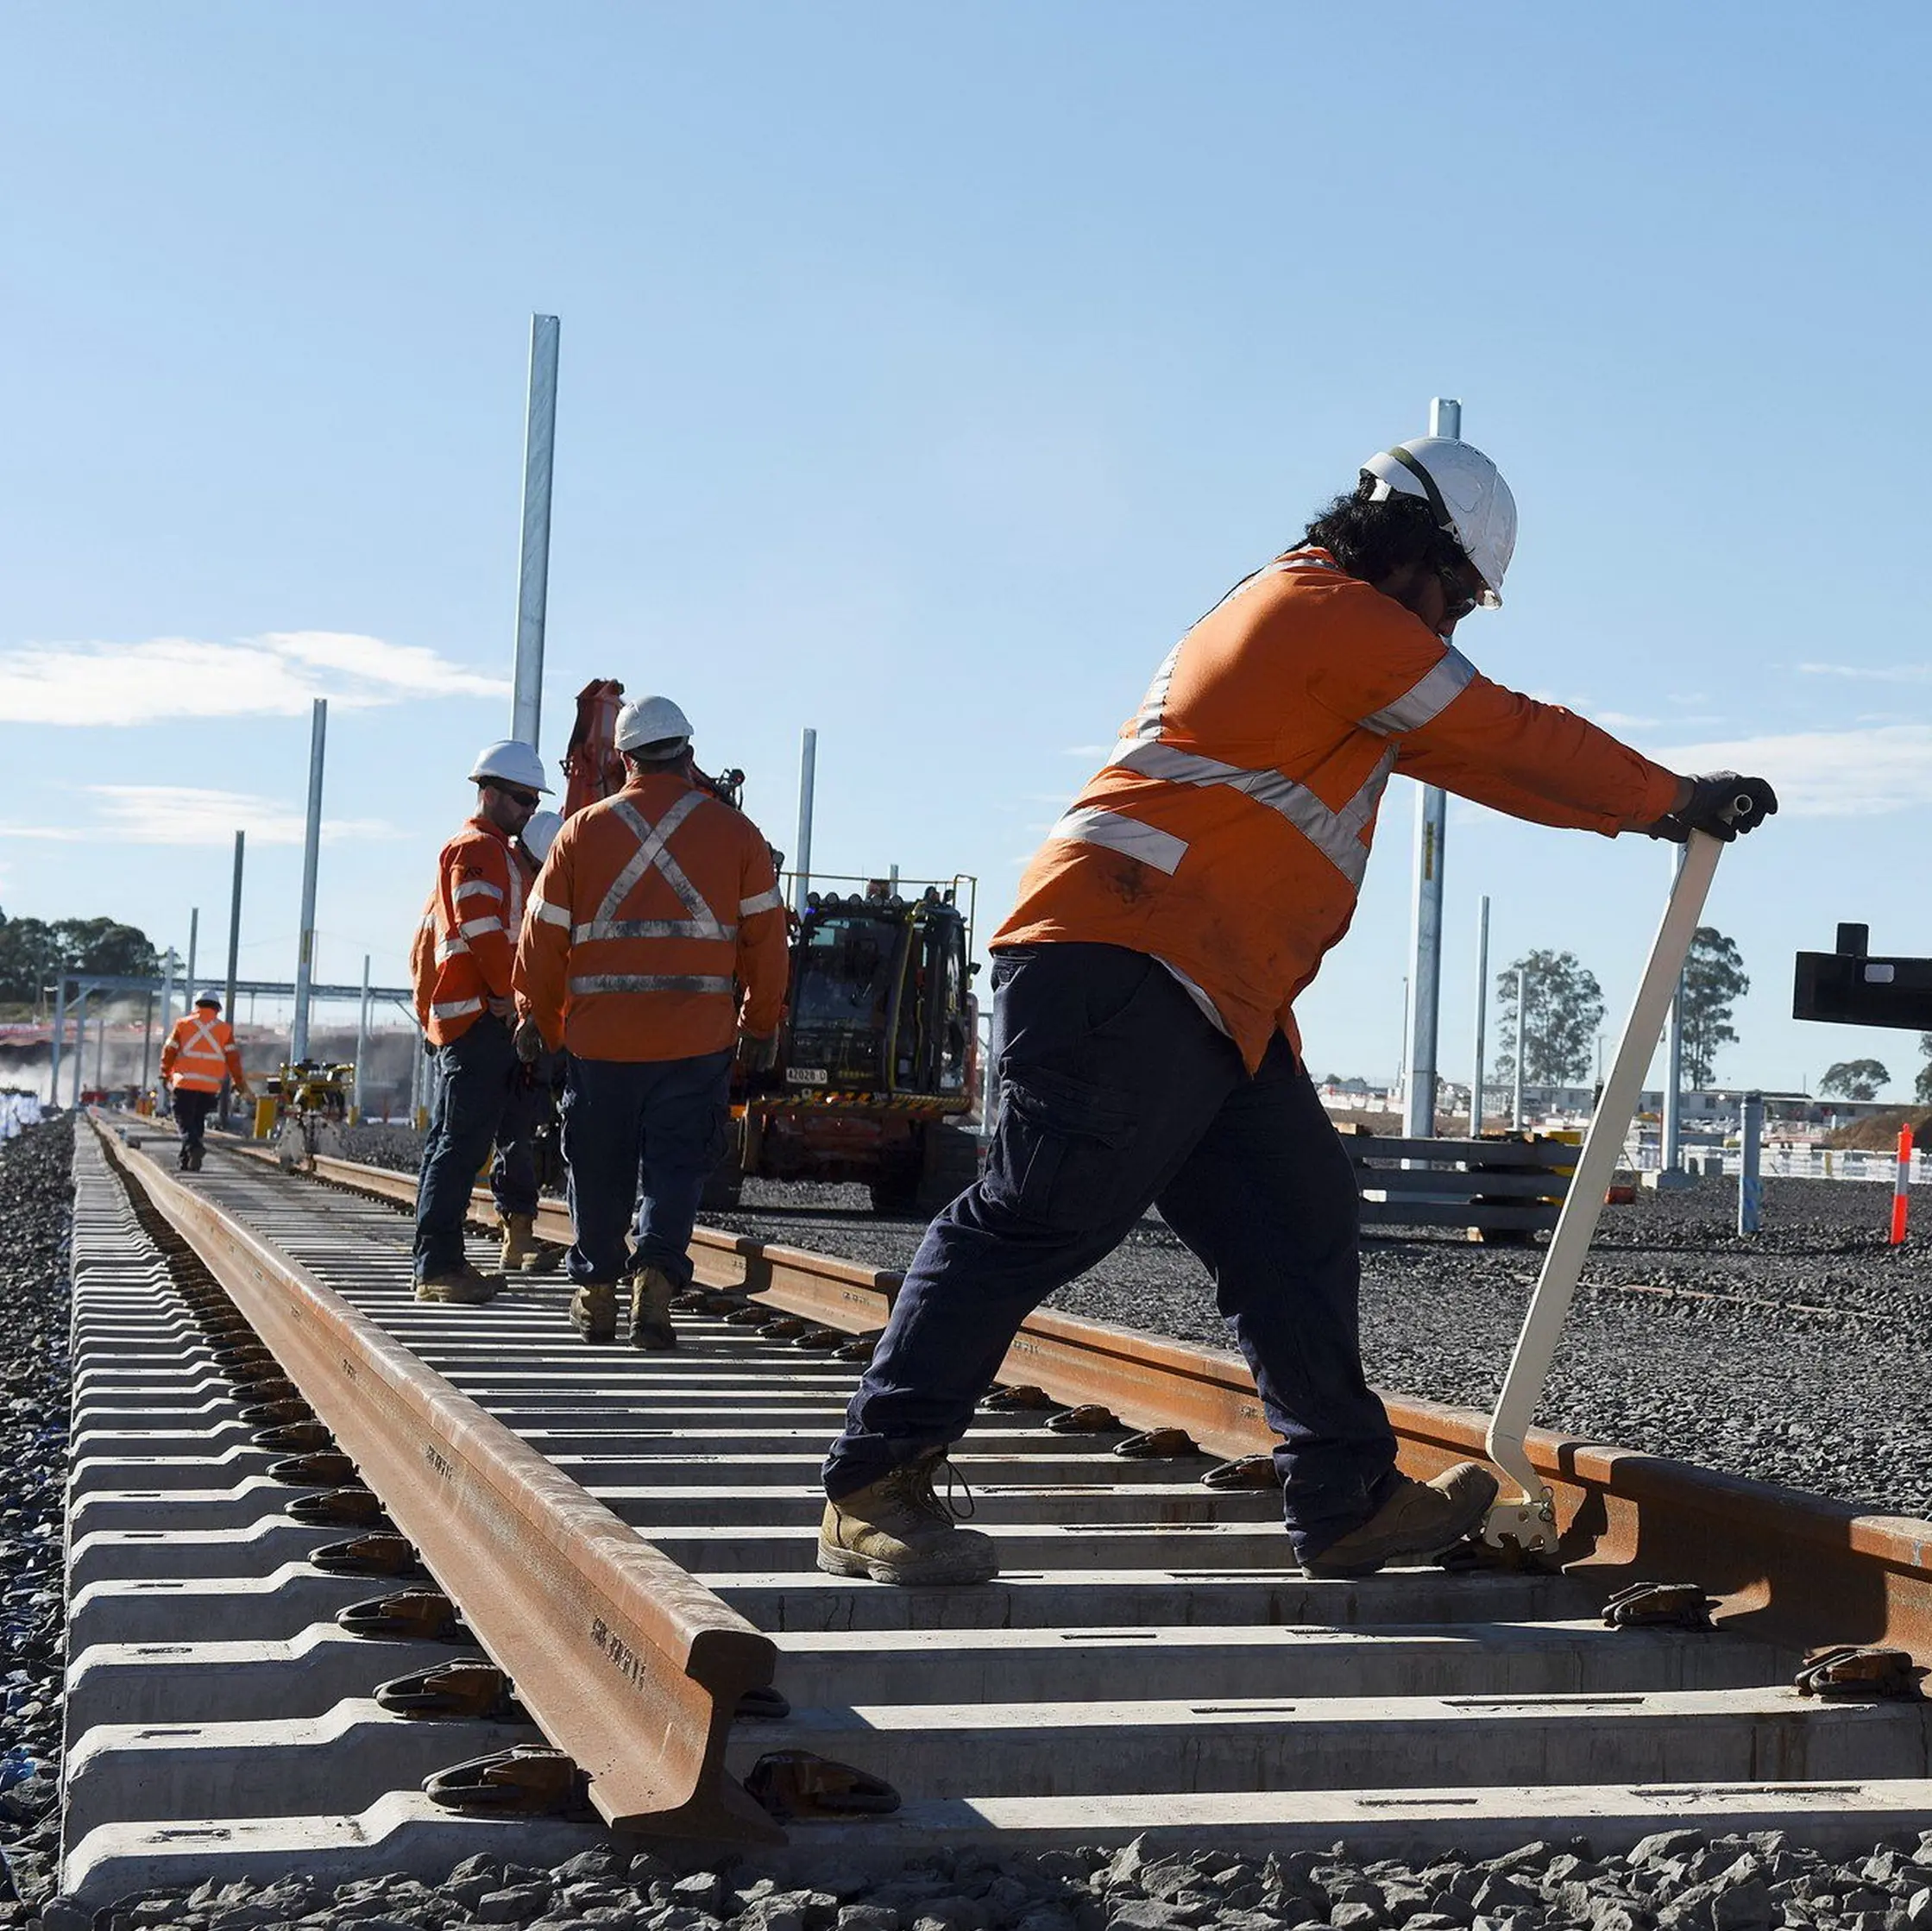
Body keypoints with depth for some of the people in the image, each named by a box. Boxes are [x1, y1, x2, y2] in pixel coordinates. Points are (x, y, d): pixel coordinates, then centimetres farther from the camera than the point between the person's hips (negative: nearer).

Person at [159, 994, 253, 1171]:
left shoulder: (183, 1024, 6)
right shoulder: (224, 1029, 7)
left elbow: (169, 1051, 5)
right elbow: (233, 1058, 4)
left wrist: (166, 1076, 17)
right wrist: (241, 1085, 8)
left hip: (185, 1083, -2)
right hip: (211, 1085, 2)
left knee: (183, 1119, 0)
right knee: (198, 1120, 14)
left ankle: (193, 1146, -26)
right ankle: (185, 1159, 13)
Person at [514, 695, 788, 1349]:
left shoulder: (583, 830, 3)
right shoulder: (734, 832, 2)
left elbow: (545, 934, 6)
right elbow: (765, 935, 4)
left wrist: (537, 1017, 18)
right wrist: (761, 1023, 14)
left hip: (599, 1033, 1)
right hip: (697, 1039, -1)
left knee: (599, 1166, 12)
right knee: (677, 1164, 4)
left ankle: (595, 1294, 22)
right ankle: (655, 1279, -14)